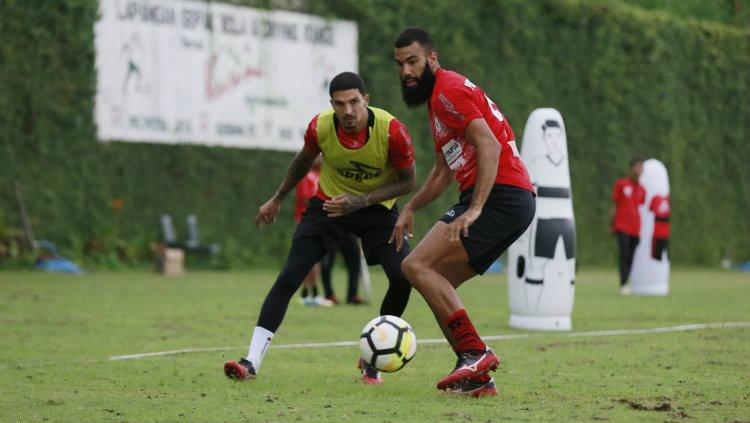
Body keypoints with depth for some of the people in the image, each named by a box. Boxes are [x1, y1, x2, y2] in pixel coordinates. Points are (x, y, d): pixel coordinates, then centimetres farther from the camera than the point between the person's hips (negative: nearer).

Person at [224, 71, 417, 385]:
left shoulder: (391, 130, -27)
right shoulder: (320, 127, -20)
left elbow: (408, 181, -14)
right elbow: (303, 162, 4)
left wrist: (360, 201, -25)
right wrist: (277, 199, 14)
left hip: (376, 207, -1)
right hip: (328, 203, 1)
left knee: (403, 275, -19)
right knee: (289, 277, -14)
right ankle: (252, 362, -12)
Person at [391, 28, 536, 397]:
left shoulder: (449, 90, -7)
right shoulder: (437, 98, 25)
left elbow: (489, 146, -20)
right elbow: (443, 171, 36)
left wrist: (474, 210, -26)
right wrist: (410, 209, 30)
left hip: (501, 196, -10)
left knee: (417, 266, -15)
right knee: (437, 284, 11)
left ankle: (476, 353, -19)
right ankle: (476, 378, 6)